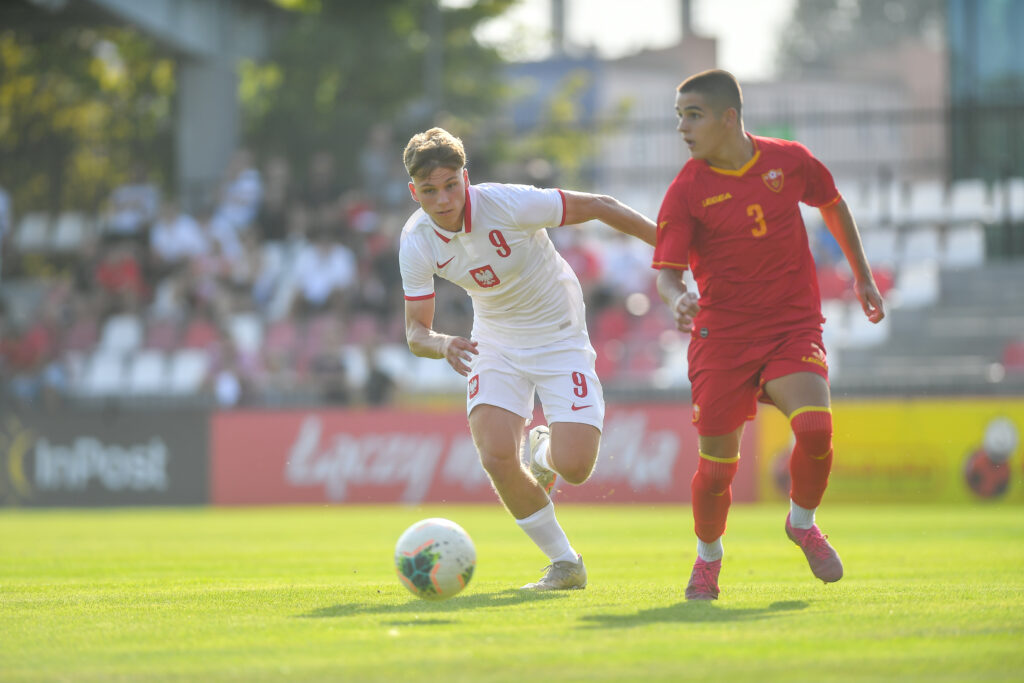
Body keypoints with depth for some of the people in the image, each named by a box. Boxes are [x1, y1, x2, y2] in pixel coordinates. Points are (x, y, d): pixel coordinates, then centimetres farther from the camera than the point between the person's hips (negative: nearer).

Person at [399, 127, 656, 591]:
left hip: (560, 338, -3)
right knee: (496, 455, -20)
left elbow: (598, 207, -16)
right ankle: (565, 562, 2)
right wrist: (443, 345, -34)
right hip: (496, 344, 3)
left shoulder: (508, 204, -27)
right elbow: (416, 332, -9)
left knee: (573, 466, -19)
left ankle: (545, 452, 22)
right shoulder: (416, 242, -15)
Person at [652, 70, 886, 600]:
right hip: (722, 334, -1)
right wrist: (677, 299, -35)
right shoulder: (687, 190, -8)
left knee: (815, 427, -23)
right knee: (717, 464, -3)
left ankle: (802, 523, 8)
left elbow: (833, 205, 18)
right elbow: (667, 270, -12)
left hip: (794, 325, 1)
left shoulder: (788, 161, -2)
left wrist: (862, 276, 22)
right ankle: (708, 557, 28)